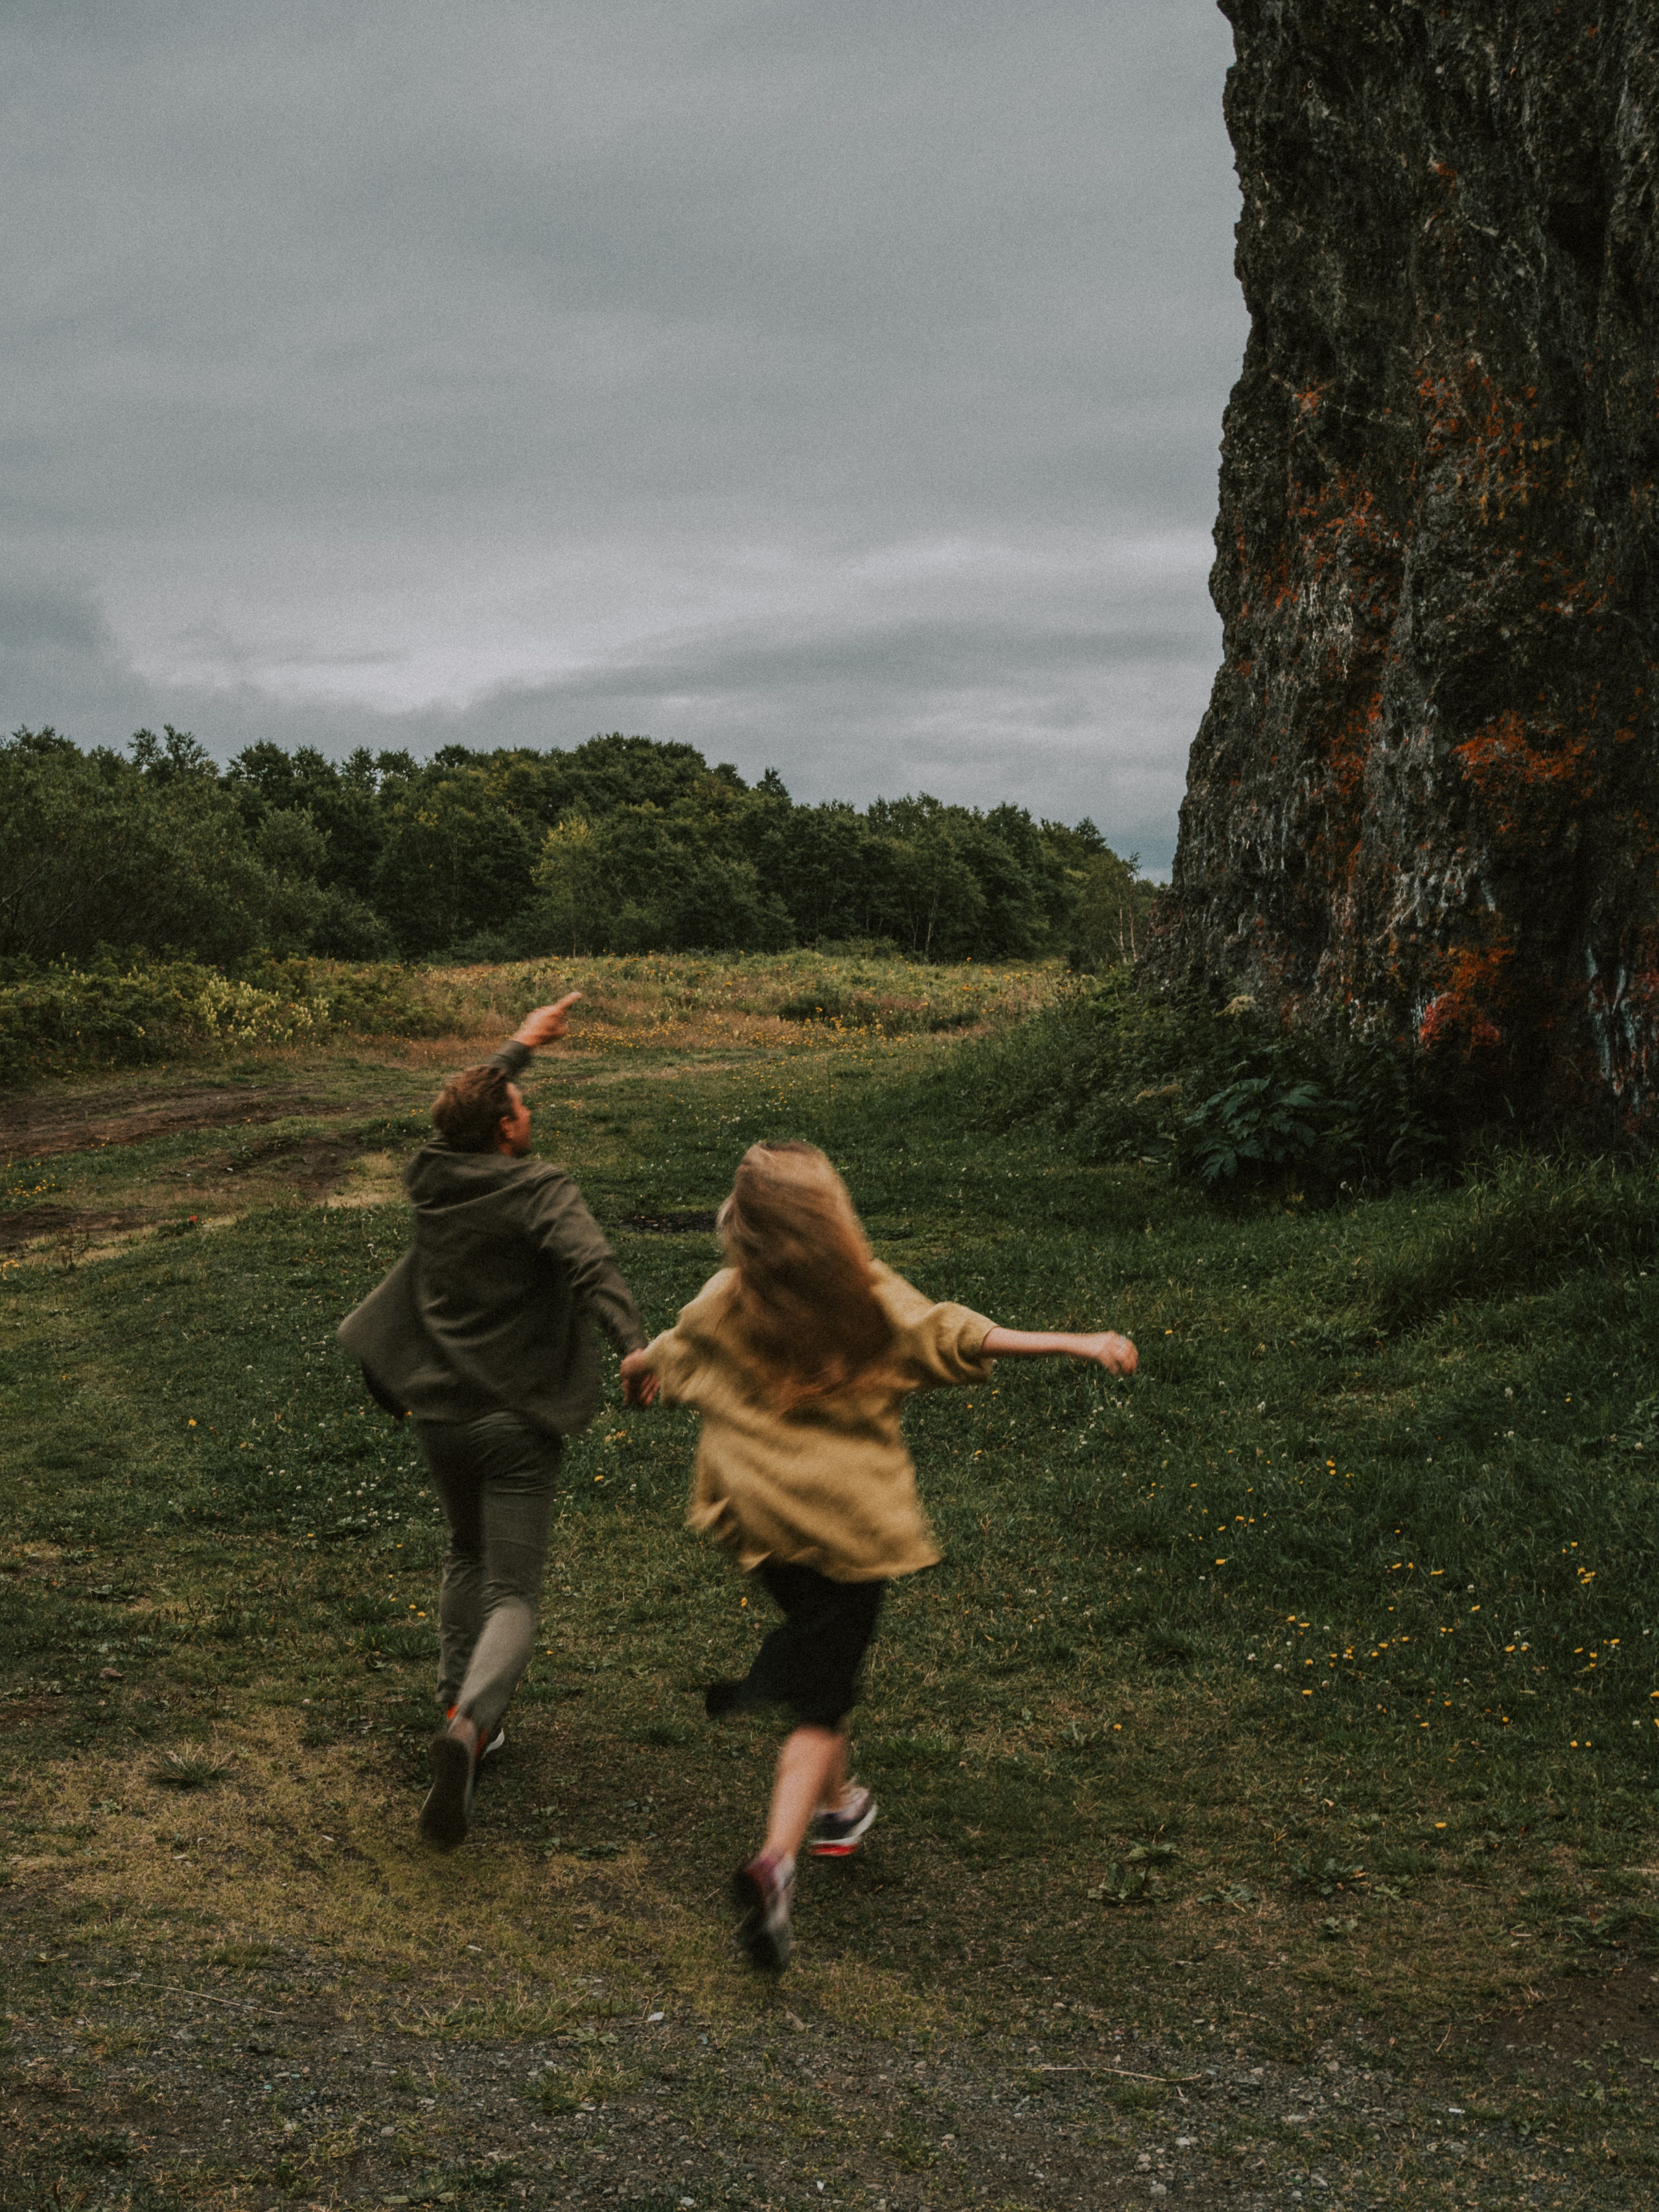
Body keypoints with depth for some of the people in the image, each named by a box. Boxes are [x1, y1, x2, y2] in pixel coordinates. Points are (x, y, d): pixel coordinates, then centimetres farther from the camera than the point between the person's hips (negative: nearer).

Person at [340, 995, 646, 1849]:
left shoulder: (433, 1176, 3)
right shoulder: (541, 1192, -13)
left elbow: (469, 1110, 25)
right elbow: (591, 1266, -31)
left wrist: (520, 1045, 35)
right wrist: (635, 1347, -40)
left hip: (438, 1415, 5)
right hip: (515, 1423, -5)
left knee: (468, 1556, 29)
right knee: (512, 1595, -3)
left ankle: (460, 1704, 30)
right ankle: (470, 1722, -27)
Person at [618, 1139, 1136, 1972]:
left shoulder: (724, 1307, -5)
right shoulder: (873, 1299, -12)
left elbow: (662, 1358, 12)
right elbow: (960, 1340, -13)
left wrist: (637, 1367, 37)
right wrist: (1079, 1344, -9)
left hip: (758, 1518, 4)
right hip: (848, 1520, -3)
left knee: (812, 1628, 30)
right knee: (821, 1695, 1)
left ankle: (834, 1805, 44)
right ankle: (776, 1859, -18)